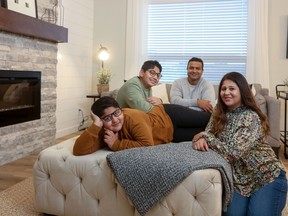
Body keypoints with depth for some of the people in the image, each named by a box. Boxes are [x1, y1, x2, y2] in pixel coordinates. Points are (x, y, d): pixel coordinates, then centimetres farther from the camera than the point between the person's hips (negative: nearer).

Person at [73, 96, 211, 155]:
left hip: (167, 116, -4)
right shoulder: (102, 132, -22)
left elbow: (147, 144, -42)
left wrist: (117, 144, -38)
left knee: (208, 121, 13)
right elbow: (78, 150, -34)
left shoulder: (131, 117, -37)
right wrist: (96, 124, -42)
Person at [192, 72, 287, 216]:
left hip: (266, 177, -4)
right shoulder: (219, 113, 0)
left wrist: (205, 136, -21)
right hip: (239, 178, 4)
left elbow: (233, 152, -28)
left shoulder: (251, 117, -20)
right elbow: (207, 135, -1)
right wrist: (199, 139, -25)